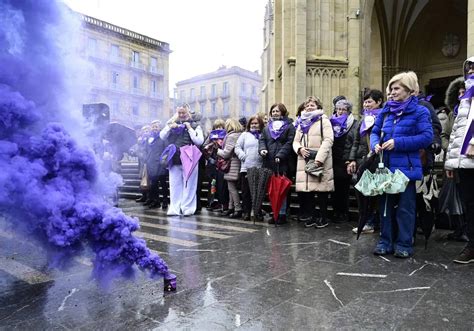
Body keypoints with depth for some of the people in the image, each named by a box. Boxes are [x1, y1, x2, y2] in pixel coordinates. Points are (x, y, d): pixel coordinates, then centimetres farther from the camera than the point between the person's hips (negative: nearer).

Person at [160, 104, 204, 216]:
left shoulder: (194, 125, 4)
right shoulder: (173, 124, 14)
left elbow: (199, 141, -9)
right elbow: (162, 136, 9)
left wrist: (189, 128, -9)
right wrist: (170, 127, -6)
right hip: (175, 160, 3)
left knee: (189, 185, 0)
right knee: (175, 185, 7)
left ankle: (187, 208, 10)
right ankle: (174, 208, 15)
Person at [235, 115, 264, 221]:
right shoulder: (245, 135, 13)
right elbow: (237, 147, 8)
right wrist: (243, 156, -7)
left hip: (260, 168, -1)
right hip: (246, 167, 1)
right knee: (246, 191, 4)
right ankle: (246, 212, 12)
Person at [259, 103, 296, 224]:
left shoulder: (289, 126, 4)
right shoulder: (267, 127, 21)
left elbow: (289, 143, -6)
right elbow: (262, 140, 15)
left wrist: (280, 155, -16)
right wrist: (262, 149, -6)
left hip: (282, 163, -4)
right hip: (269, 162, 5)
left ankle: (282, 214, 3)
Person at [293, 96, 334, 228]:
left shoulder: (323, 120, 3)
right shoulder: (302, 123, 21)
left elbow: (328, 140, -9)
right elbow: (295, 141, 20)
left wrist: (319, 158, -19)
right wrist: (300, 149, -5)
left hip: (320, 162, -5)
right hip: (304, 161, 5)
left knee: (321, 189, -1)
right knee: (307, 189, 4)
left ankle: (323, 217, 10)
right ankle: (311, 216, 17)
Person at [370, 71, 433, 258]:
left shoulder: (419, 112, -3)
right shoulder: (386, 111, 12)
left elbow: (427, 137, -12)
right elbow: (375, 132, 14)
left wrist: (398, 142, -18)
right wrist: (375, 144, -9)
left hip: (406, 167, -5)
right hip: (386, 166, 5)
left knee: (405, 207, 3)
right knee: (385, 204, 10)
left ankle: (404, 244, 15)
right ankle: (386, 241, 22)